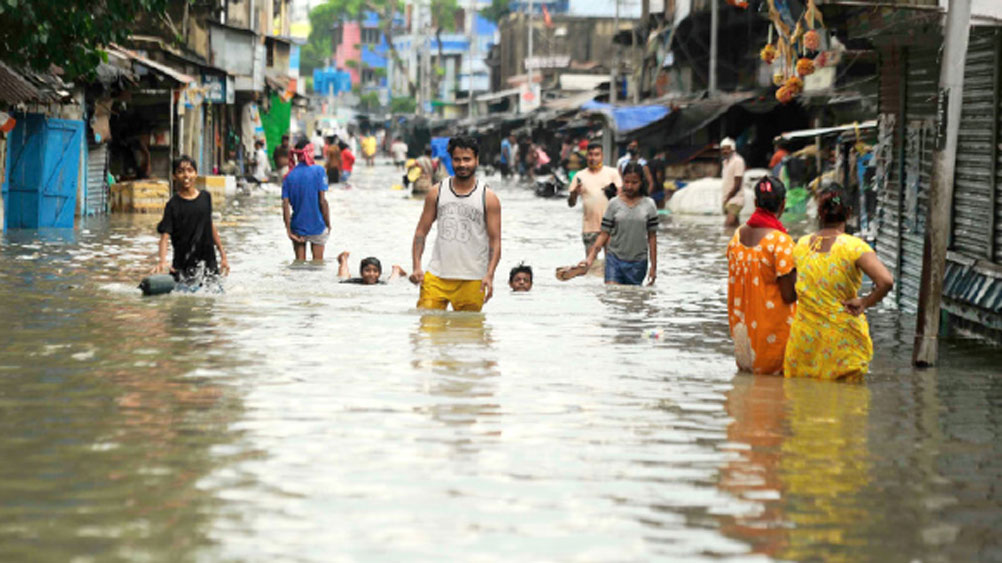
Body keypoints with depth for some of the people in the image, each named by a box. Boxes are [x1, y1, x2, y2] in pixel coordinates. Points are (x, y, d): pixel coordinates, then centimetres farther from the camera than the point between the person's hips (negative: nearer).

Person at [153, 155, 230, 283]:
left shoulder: (205, 197, 7)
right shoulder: (173, 204, -8)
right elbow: (165, 235, -16)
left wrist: (223, 255, 18)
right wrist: (162, 261, -33)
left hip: (208, 259, 5)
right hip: (184, 265, -5)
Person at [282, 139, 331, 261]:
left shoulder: (289, 176, 0)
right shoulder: (318, 171, -10)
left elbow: (285, 204, -6)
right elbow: (322, 201, -13)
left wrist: (289, 229, -4)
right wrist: (328, 224, -3)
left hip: (298, 227, 3)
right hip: (317, 226, -3)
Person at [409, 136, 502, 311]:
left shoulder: (488, 198, 1)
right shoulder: (436, 193, 8)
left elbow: (495, 241, -1)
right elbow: (421, 231, 10)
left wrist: (489, 275, -15)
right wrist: (417, 266, -3)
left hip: (472, 280, -1)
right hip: (436, 276, 1)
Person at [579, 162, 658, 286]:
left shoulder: (649, 205, 1)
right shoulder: (614, 204, 0)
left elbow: (652, 237, 4)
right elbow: (604, 234, 1)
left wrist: (653, 266, 2)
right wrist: (591, 257, -10)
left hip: (637, 263, 1)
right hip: (614, 259, -1)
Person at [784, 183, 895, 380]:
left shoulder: (801, 245, 1)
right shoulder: (854, 247, -13)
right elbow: (886, 281, -24)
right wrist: (864, 303, -10)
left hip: (804, 335, 4)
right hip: (843, 338, -3)